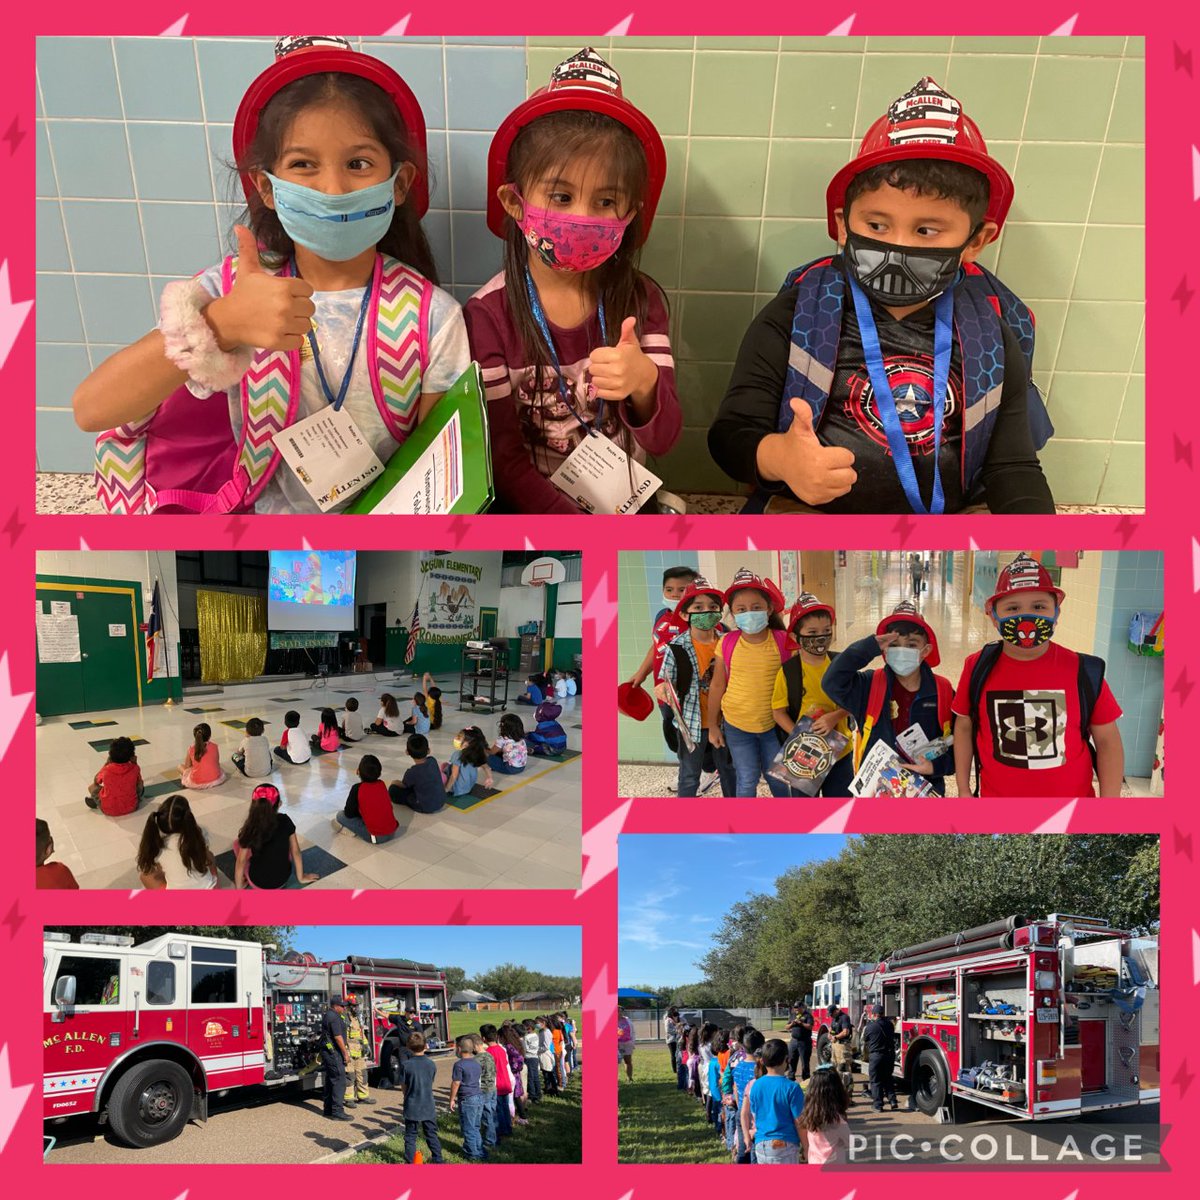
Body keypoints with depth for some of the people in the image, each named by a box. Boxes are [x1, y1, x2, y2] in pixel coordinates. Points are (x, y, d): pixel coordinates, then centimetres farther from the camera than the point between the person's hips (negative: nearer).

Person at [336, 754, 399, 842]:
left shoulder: (357, 789, -9)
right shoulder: (382, 784, 6)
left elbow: (348, 813, -5)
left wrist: (358, 811, 18)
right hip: (392, 832, 5)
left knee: (340, 815, 6)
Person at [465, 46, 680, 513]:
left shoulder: (639, 300, -2)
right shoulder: (488, 315, -9)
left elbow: (662, 439, -8)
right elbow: (504, 462, -8)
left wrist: (644, 386, -30)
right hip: (530, 509, -3)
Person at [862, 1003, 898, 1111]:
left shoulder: (869, 1027, -11)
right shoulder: (889, 1024, 0)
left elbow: (865, 1041, 4)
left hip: (876, 1055, -4)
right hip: (890, 1054, 4)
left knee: (875, 1081, 6)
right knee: (888, 1079, 20)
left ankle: (878, 1105, 7)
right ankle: (892, 1101, 11)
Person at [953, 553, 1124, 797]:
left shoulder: (1083, 671, -12)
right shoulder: (978, 668, -9)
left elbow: (1107, 740, -4)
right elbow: (964, 727, 3)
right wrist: (964, 790, 2)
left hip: (1072, 794, 0)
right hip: (996, 794, 1)